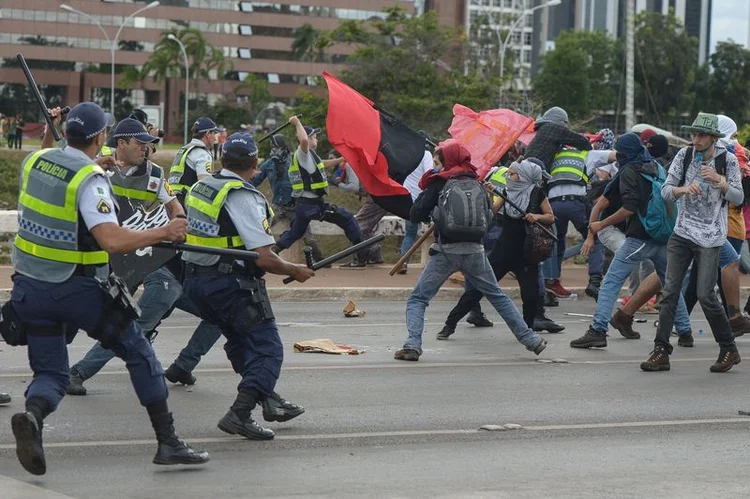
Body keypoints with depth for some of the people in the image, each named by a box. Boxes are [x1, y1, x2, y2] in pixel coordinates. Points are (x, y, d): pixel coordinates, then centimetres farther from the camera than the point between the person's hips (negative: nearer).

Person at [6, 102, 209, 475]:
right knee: (138, 353, 12)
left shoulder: (34, 161, 2)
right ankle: (168, 442, 12)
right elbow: (113, 240, -27)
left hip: (30, 287, 5)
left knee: (50, 371, 12)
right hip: (78, 289, -5)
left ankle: (33, 415, -24)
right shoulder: (90, 180, -17)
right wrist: (164, 233, -15)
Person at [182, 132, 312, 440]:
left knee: (240, 340, 24)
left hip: (195, 281, 9)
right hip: (232, 284, -9)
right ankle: (239, 414, -14)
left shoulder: (200, 187, 8)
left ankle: (270, 400, 34)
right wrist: (295, 272, -4)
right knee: (267, 348, -2)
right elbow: (264, 258, -20)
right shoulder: (245, 198, -17)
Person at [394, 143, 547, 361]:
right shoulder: (478, 185, 12)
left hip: (446, 250, -3)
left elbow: (415, 215, -2)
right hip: (474, 250, 3)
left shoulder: (439, 184, 0)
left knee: (417, 299, 4)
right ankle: (530, 339, 15)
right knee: (498, 296, 17)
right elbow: (489, 218, 17)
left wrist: (426, 191, 13)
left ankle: (413, 344, -16)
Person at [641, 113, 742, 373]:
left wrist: (719, 181, -22)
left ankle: (729, 350, 9)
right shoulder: (685, 155, 0)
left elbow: (738, 198, -5)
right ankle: (661, 350, -1)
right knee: (670, 290, -3)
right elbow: (665, 190, -1)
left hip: (710, 237, -3)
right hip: (682, 232, 3)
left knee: (705, 295, -7)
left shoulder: (727, 160, -5)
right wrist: (683, 189, -23)